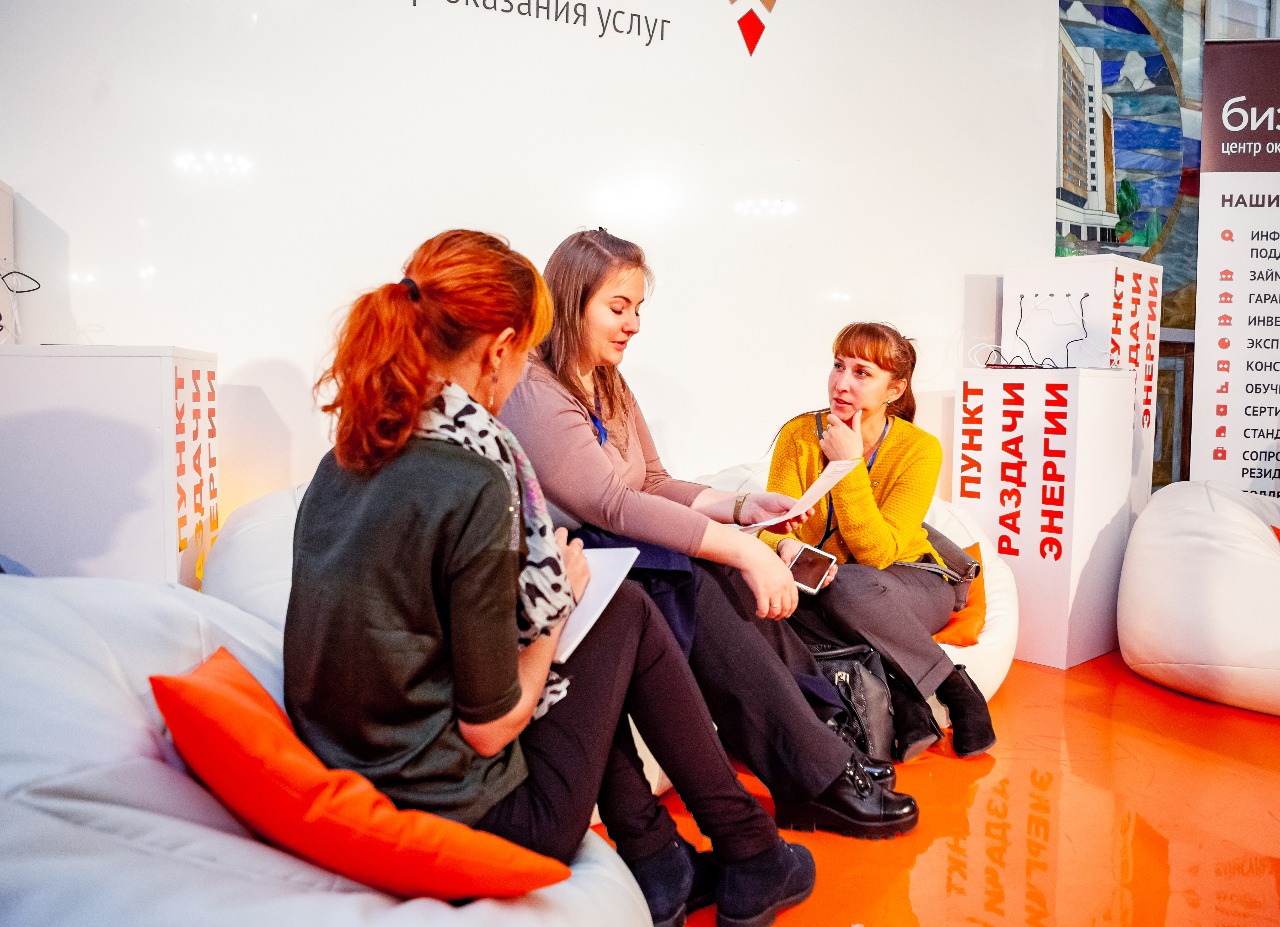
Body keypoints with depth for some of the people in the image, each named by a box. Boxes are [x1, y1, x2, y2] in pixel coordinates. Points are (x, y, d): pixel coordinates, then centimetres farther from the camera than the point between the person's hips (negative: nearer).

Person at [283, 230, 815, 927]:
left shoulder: (343, 463, 1)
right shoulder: (474, 485, -23)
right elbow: (490, 729, -17)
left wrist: (544, 600, 11)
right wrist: (556, 603, -2)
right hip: (466, 825, -7)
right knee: (626, 612, 7)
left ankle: (659, 868, 27)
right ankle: (749, 858, 22)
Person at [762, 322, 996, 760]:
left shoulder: (920, 449, -14)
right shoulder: (799, 434, -9)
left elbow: (877, 553, -21)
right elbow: (774, 527, -9)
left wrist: (849, 464, -26)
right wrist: (786, 546, -33)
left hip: (912, 583, -2)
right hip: (821, 588, 2)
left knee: (848, 585, -36)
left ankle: (955, 687, -15)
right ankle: (901, 698, -24)